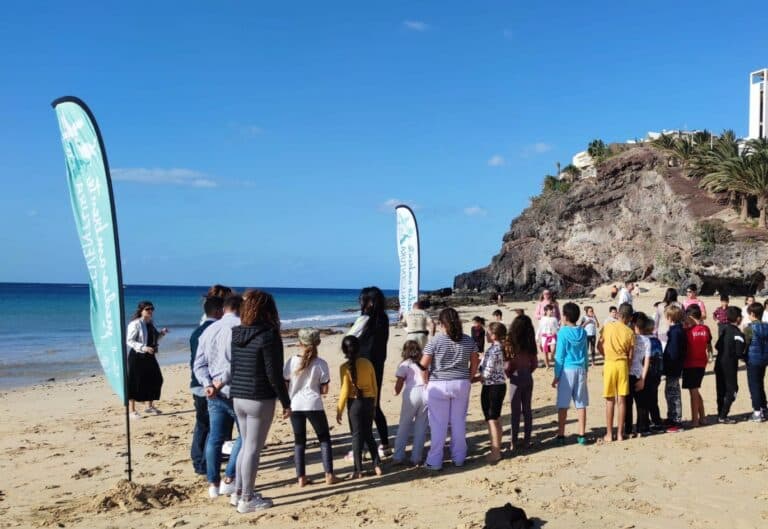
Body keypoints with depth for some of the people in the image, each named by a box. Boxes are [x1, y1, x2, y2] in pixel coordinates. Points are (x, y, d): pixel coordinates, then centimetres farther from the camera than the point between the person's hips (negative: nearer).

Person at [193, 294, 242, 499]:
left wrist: (208, 384, -4)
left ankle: (213, 483, 19)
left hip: (213, 394, 6)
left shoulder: (209, 330, 12)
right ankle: (229, 479, -1)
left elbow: (199, 364, 7)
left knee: (215, 437, 13)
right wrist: (222, 382, -14)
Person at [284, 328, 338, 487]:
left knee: (299, 441, 13)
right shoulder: (321, 364, -6)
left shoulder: (292, 361, -4)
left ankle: (301, 477, 11)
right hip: (314, 405, -2)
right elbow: (324, 390, -3)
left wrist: (286, 403, 16)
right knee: (324, 439, 12)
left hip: (295, 406, 2)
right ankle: (329, 475, 8)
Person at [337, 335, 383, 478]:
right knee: (368, 434, 16)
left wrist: (339, 410, -3)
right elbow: (375, 386, 6)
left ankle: (358, 470, 7)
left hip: (355, 402, -4)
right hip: (369, 401, 4)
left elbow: (345, 391, -12)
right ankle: (377, 465, 14)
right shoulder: (367, 363, 1)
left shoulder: (345, 367, -10)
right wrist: (374, 404, 18)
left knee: (357, 435, 5)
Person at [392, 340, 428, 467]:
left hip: (412, 393, -2)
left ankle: (398, 457, 11)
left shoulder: (405, 364, 5)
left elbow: (399, 383, 1)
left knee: (404, 426, 10)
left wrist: (396, 392, 18)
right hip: (426, 393, 2)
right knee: (421, 427, 10)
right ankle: (416, 458, 11)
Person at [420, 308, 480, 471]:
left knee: (438, 425, 3)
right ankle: (459, 458, 21)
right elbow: (474, 364, 8)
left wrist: (426, 383, 4)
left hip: (439, 385, -3)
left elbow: (423, 365, -10)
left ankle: (434, 461, 8)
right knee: (459, 423, 13)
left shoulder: (435, 341, -11)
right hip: (461, 384, 3)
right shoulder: (468, 341, 1)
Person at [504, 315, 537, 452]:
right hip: (528, 378, 5)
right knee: (527, 410, 12)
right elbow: (535, 363, 4)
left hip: (516, 378, -5)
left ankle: (514, 443, 4)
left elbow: (508, 364, -13)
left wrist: (507, 374, 5)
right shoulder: (530, 344, 1)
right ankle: (526, 440, 18)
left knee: (516, 411, 1)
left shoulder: (510, 342, -14)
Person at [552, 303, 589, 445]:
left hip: (567, 370, -4)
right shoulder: (583, 332, 4)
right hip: (580, 370, 4)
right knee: (581, 404, 6)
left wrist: (556, 375, -3)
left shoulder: (563, 332, -9)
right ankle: (582, 435, 9)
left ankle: (561, 435, 4)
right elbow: (586, 354, 9)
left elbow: (560, 356, -8)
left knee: (563, 405, 2)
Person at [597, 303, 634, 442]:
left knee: (610, 400, 5)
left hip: (609, 363, 0)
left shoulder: (607, 327, -2)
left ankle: (609, 434, 8)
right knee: (621, 400, 6)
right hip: (622, 364, 0)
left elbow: (599, 346, 3)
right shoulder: (630, 332, -1)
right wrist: (627, 368, 14)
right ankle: (620, 433, 10)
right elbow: (630, 355, 0)